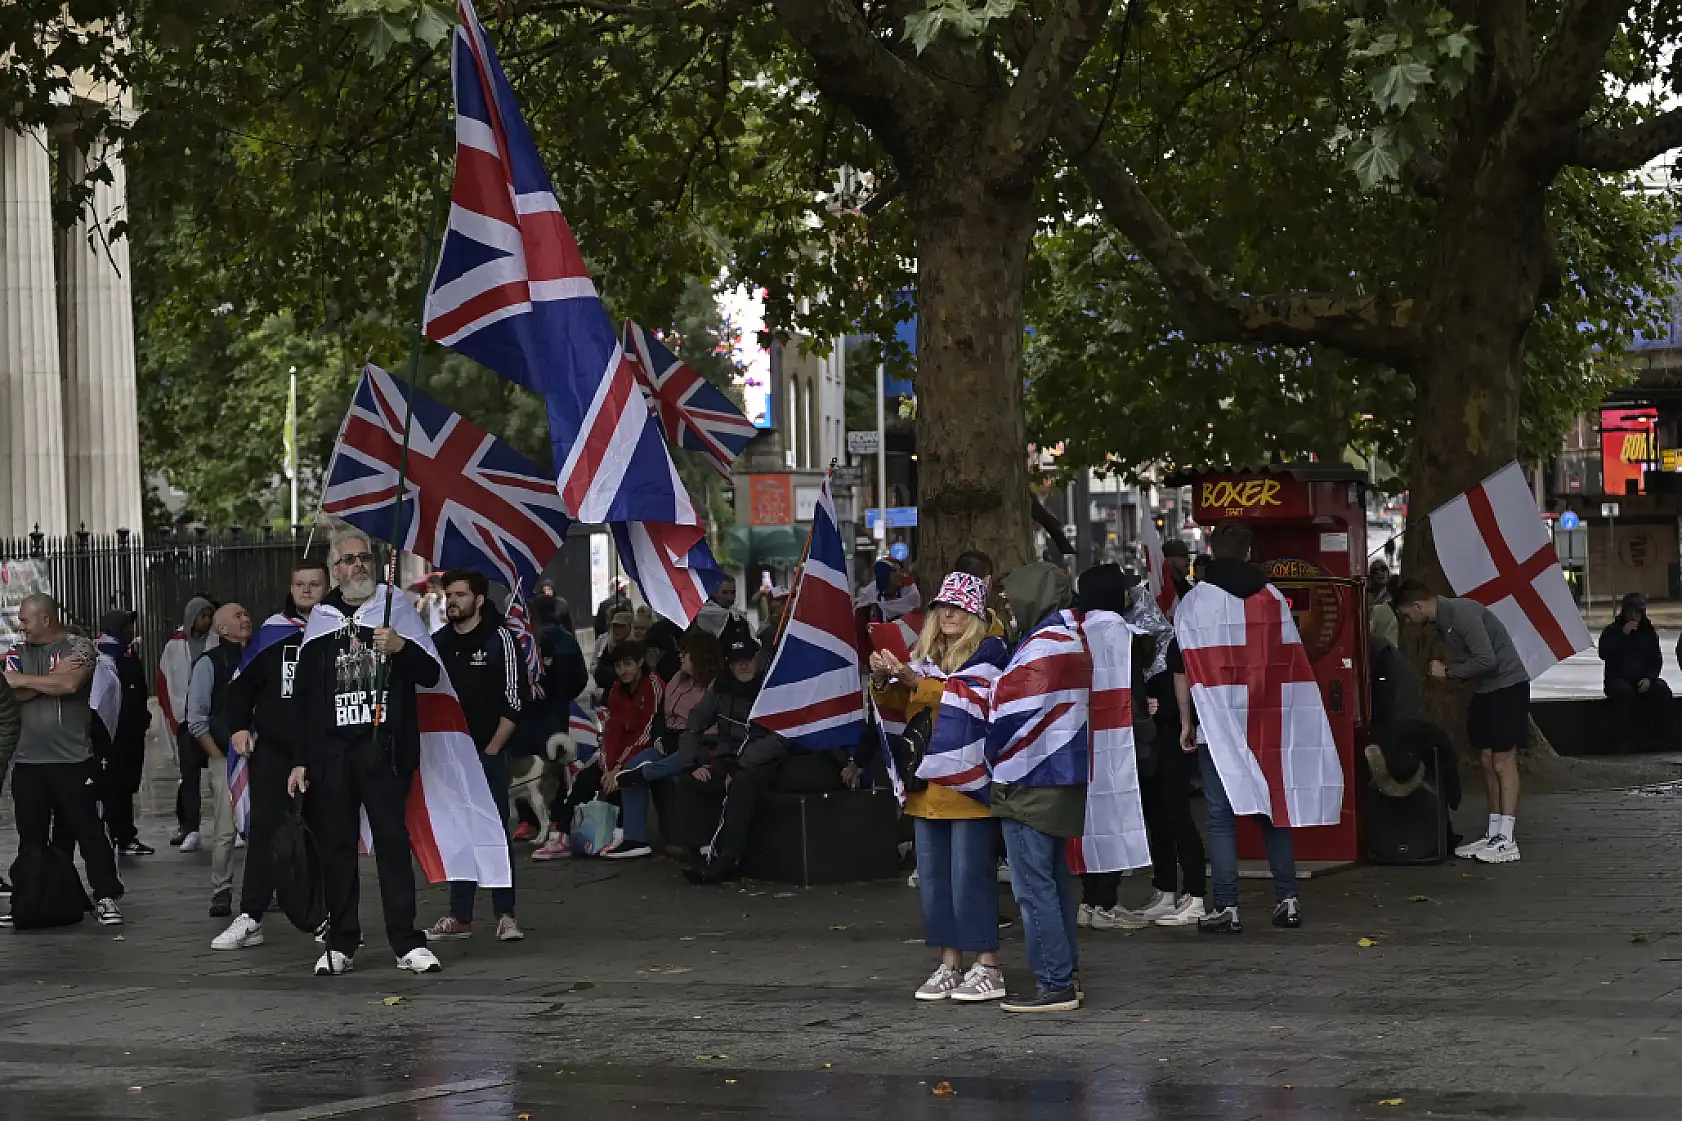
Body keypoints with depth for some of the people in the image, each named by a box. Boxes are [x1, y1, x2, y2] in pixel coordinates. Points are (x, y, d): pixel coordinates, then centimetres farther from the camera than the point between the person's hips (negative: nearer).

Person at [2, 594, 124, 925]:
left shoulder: (78, 648, -3)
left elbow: (70, 683, -21)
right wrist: (52, 680, -14)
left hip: (72, 761, -5)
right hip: (28, 761, 5)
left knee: (89, 830, -3)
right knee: (31, 837, 10)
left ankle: (106, 898, 0)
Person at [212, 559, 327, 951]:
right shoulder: (272, 631, 5)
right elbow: (242, 683, 9)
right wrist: (239, 726, -1)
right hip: (272, 748, 1)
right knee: (264, 830, -4)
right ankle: (249, 919, -5)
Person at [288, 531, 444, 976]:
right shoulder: (321, 622, 13)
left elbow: (431, 676, 4)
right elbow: (302, 697, 14)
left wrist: (402, 648, -16)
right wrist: (300, 761, 8)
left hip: (384, 748, -2)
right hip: (332, 752, 2)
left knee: (393, 840, -8)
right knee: (337, 846, 3)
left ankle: (408, 943, -8)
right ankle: (340, 944, 9)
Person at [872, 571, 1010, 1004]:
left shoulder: (988, 651, -4)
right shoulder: (926, 652, 16)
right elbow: (895, 707, 17)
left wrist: (911, 678, -24)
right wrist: (882, 680, -3)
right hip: (927, 782, 7)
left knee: (970, 873, -7)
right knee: (932, 874, 8)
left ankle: (987, 967, -2)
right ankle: (949, 964, 14)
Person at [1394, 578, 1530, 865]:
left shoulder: (1461, 613, -21)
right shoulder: (1443, 620, 10)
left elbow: (1486, 660, -26)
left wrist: (1448, 672, -15)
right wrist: (1443, 670, 0)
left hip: (1507, 686, -10)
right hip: (1484, 690, 10)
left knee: (1503, 762, -9)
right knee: (1487, 762, 10)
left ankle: (1506, 841, -8)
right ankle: (1493, 833, 15)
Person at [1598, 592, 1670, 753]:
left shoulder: (1649, 632, 11)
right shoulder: (1612, 631, 2)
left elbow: (1656, 660, 9)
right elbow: (1604, 654, -14)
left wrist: (1649, 678, -11)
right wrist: (1623, 635, -19)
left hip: (1643, 680, 3)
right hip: (1617, 678, -3)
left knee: (1662, 690, -26)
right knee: (1625, 691, -37)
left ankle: (1659, 733, -21)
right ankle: (1621, 738, -33)